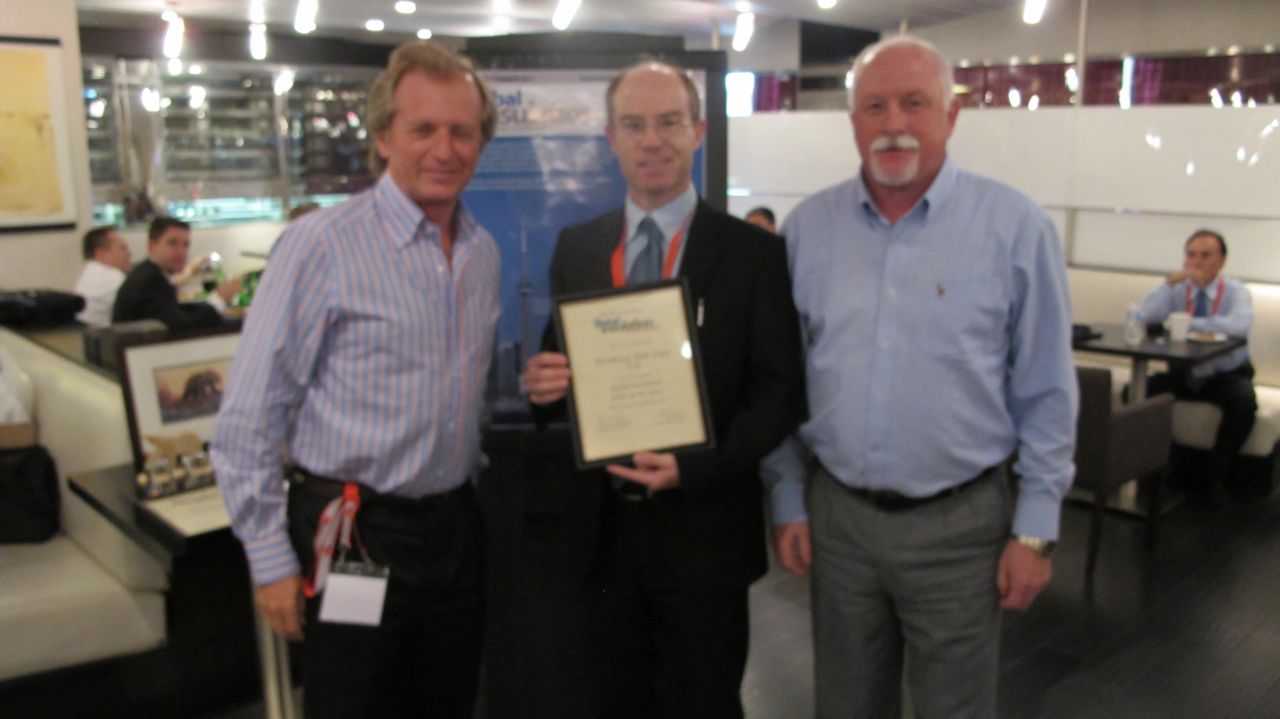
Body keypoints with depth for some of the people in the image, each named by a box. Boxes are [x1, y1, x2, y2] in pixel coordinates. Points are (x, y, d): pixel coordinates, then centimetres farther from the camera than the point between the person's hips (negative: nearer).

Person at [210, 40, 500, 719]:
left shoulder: (484, 252, 5)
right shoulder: (321, 245, -14)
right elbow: (248, 420, -13)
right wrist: (271, 560, -11)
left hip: (454, 528, 6)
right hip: (353, 534, -5)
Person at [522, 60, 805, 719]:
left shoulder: (753, 252, -6)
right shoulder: (575, 248, 4)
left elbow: (780, 391, -8)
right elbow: (561, 368, 10)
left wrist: (695, 468, -21)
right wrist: (544, 382, -14)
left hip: (705, 529, -3)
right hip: (604, 525, 3)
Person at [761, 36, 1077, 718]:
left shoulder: (1015, 226, -7)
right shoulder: (807, 227, 0)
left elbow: (1046, 394, -4)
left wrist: (1035, 530, -4)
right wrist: (788, 499, 5)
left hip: (960, 523, -2)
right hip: (835, 515, 3)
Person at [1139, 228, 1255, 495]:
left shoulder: (1235, 291, -5)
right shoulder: (1178, 289, 2)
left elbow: (1239, 325, -29)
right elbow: (1146, 316, -16)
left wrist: (1186, 323, -26)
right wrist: (1171, 281, -24)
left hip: (1226, 375, -2)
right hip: (1183, 374, 3)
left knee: (1243, 401, -34)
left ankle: (1216, 475, -17)